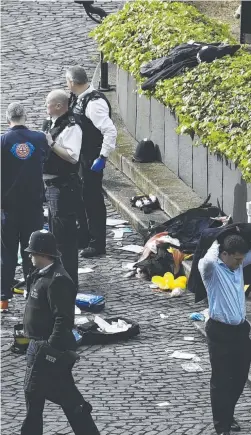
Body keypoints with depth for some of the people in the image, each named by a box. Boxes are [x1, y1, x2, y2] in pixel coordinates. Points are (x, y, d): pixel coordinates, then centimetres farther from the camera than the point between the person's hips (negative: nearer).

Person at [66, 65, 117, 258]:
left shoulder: (94, 103, -24)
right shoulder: (82, 99, 6)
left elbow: (110, 131, -28)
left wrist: (102, 158, -25)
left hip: (92, 160, -10)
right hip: (81, 158, 10)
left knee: (93, 199, -1)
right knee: (81, 198, 19)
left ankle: (97, 244, 9)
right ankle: (85, 238, 34)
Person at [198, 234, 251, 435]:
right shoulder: (212, 269, -13)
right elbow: (208, 261, -36)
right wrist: (216, 245, -17)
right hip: (221, 332, -7)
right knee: (221, 380, 1)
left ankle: (228, 415, 37)